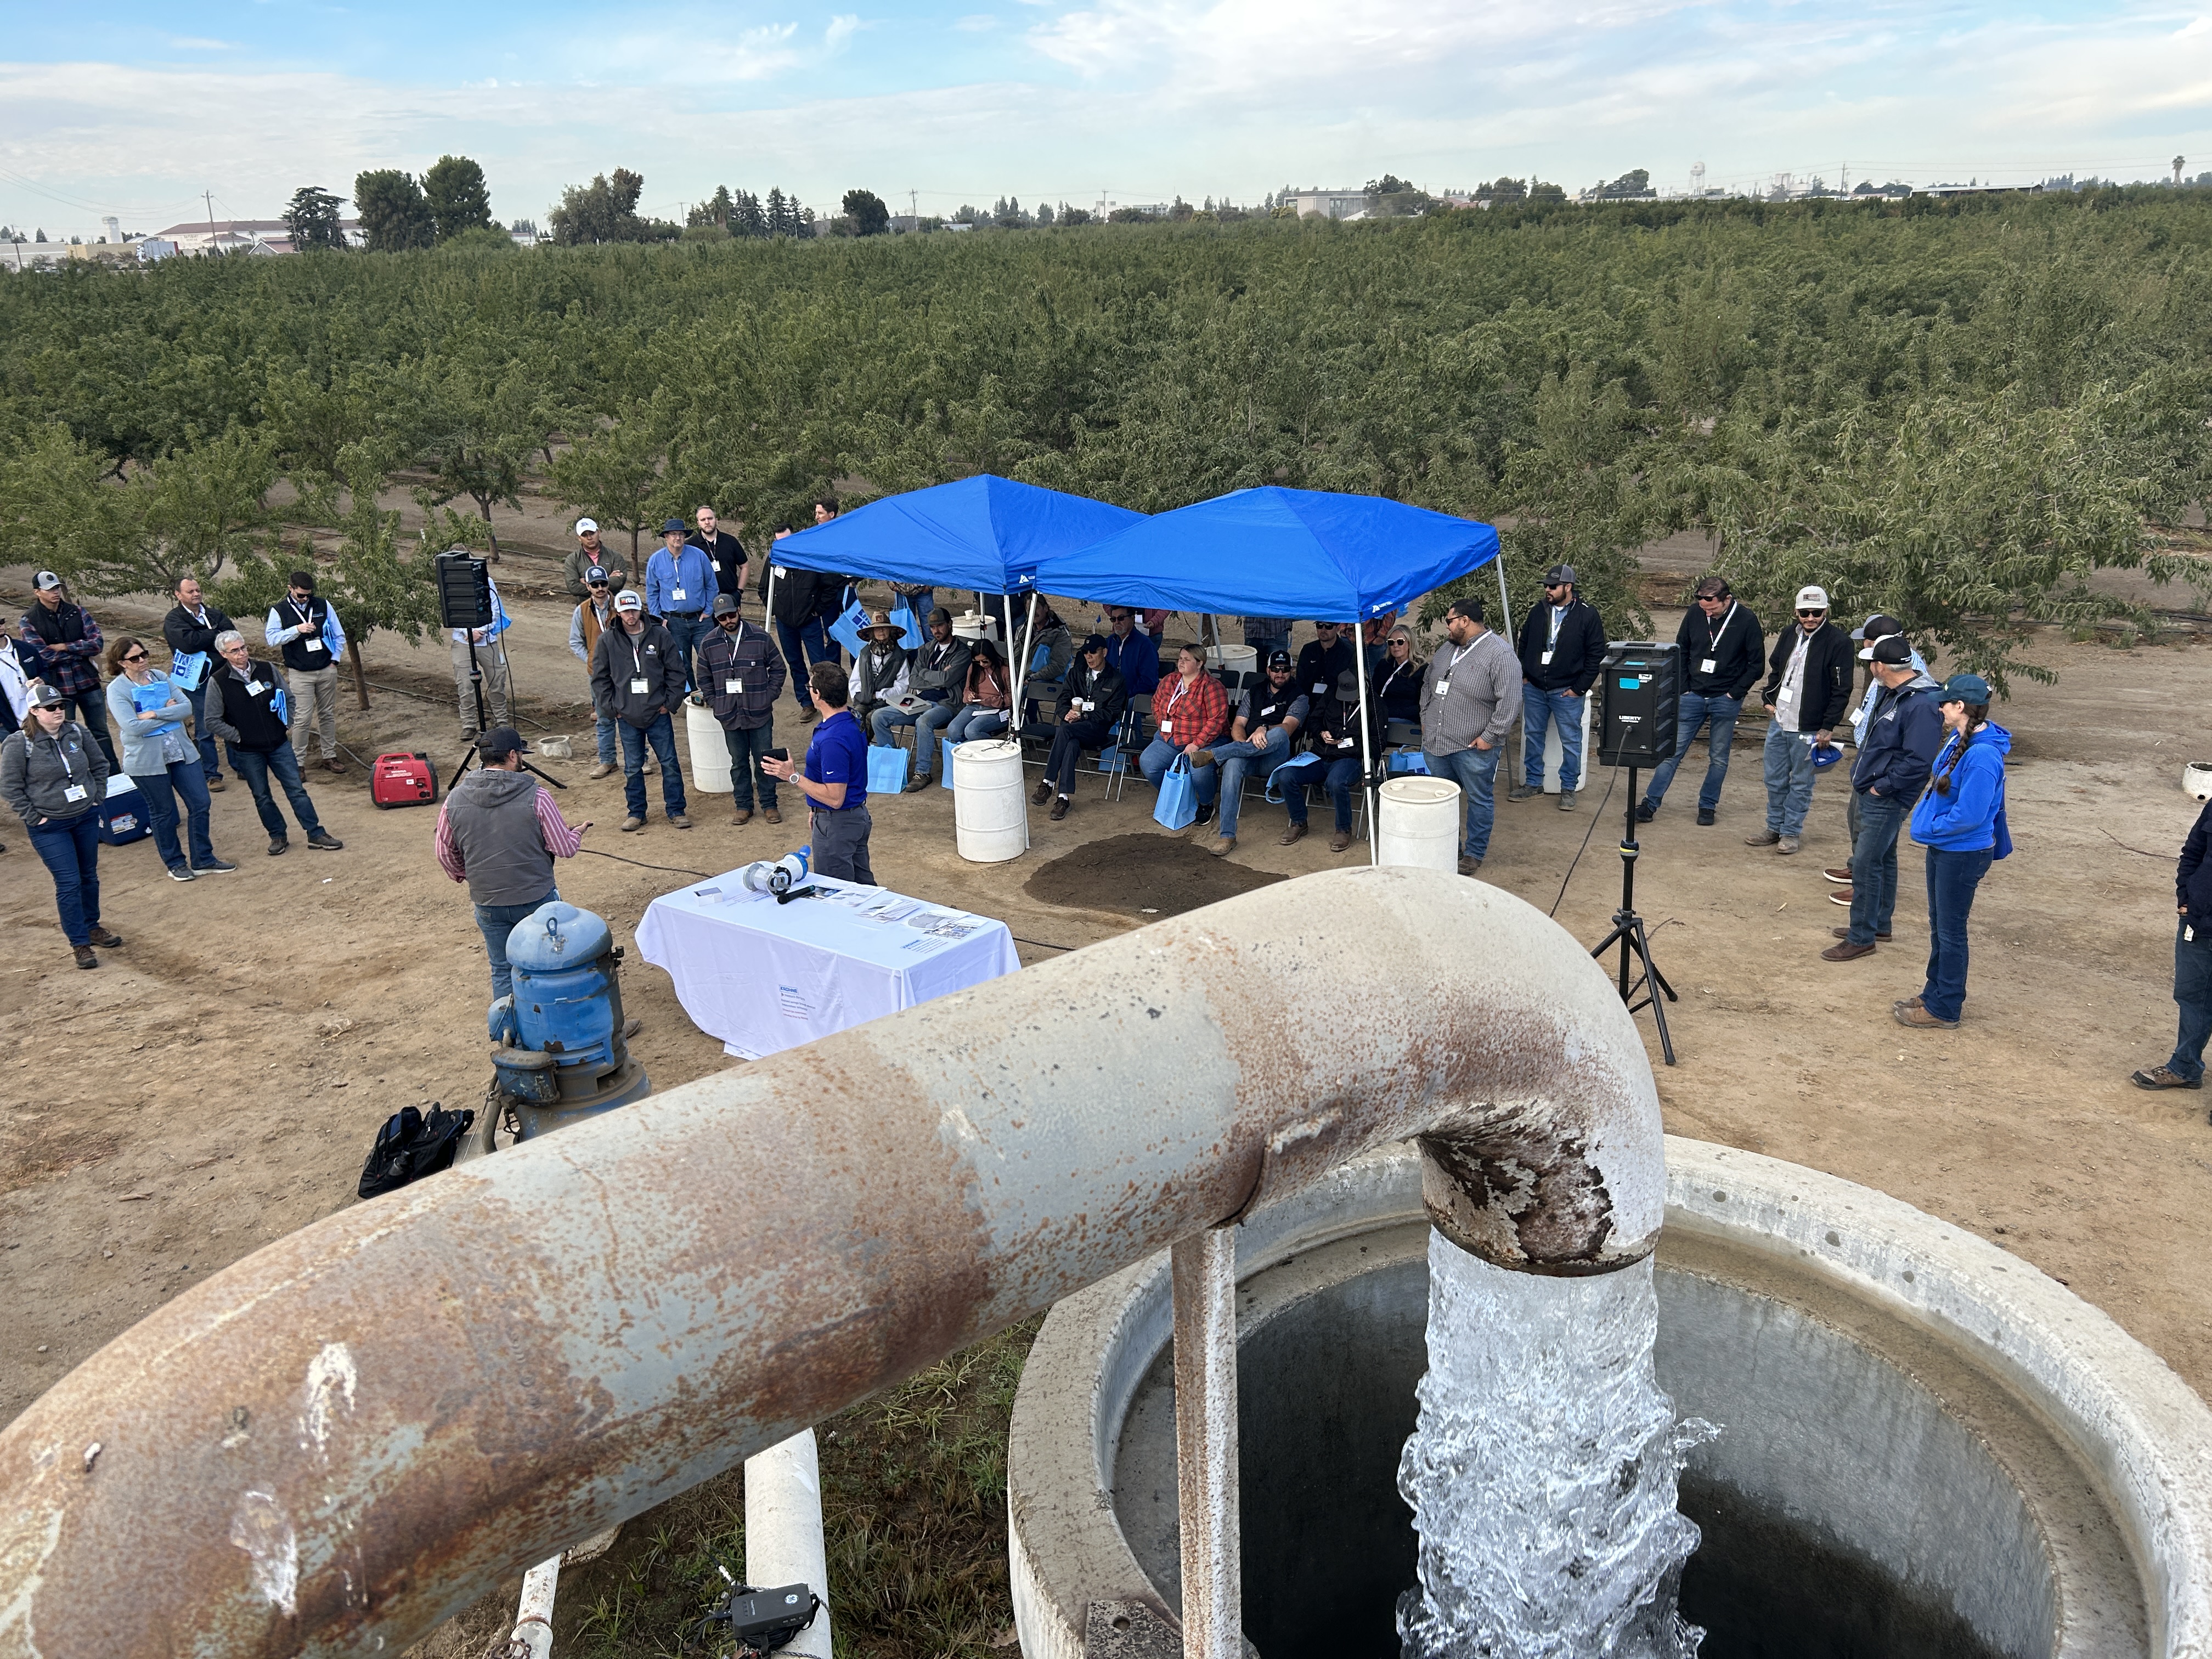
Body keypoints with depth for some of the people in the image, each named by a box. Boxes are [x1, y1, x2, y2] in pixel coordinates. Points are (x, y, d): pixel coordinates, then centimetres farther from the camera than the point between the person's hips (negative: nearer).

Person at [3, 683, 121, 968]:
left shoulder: (77, 733, -1)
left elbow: (99, 765, 12)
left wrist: (97, 798, 6)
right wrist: (33, 817, -11)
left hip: (86, 818, 5)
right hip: (50, 827, -5)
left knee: (89, 876, 16)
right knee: (68, 884, -5)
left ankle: (92, 927, 34)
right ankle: (79, 944, 3)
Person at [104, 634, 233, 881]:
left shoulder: (160, 677, 5)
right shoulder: (117, 689, -9)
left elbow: (187, 708, -5)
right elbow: (132, 726, -21)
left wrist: (154, 714, -18)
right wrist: (169, 713, -12)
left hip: (181, 752, 5)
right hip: (146, 760, -4)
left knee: (200, 804, 5)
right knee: (163, 813, 8)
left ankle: (204, 860, 19)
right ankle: (175, 864, 24)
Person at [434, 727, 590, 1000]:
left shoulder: (455, 800, -6)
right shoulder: (536, 797, -17)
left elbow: (445, 853, 6)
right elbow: (565, 849, -10)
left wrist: (463, 875, 27)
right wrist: (578, 831, 13)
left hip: (488, 903, 3)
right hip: (537, 898, -2)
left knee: (502, 971, 17)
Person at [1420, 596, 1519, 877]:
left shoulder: (1500, 654, -14)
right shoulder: (1447, 650, 11)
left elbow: (1509, 702, -19)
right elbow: (1428, 685, 23)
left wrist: (1490, 737, -18)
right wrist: (1425, 718, 15)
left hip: (1473, 748, -7)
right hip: (1436, 743, 7)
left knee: (1479, 800, 6)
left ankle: (1475, 853, 17)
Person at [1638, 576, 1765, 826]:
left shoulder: (1746, 620, -10)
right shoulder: (1694, 614, -3)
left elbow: (1757, 663, -4)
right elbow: (1681, 652, 8)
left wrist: (1735, 693, -8)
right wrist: (1683, 689, 1)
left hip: (1726, 701, -2)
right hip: (1693, 696, 2)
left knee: (1719, 758, 6)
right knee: (1672, 751, 1)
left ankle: (1708, 806, 19)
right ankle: (1650, 804, 3)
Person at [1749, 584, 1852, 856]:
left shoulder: (1837, 643, -12)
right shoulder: (1789, 635, 6)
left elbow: (1842, 690, -11)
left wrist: (1827, 727, -14)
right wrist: (1769, 699, 8)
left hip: (1808, 729, -6)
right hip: (1778, 722, 6)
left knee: (1801, 783, 5)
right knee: (1775, 780, 14)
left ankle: (1791, 832, 15)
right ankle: (1774, 828, 26)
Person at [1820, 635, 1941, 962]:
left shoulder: (1922, 704, -23)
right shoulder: (1892, 693, 8)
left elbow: (1918, 761, -28)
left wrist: (1882, 787, -20)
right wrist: (1863, 772, 12)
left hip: (1886, 801, -10)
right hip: (1871, 794, 10)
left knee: (1866, 865, -6)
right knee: (1882, 859, 20)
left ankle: (1861, 938, 2)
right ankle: (1879, 924, 34)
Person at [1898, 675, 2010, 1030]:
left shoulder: (1982, 756, -28)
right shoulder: (1960, 739, 2)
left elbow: (1969, 815, -28)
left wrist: (1930, 828, -15)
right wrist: (1927, 823, 7)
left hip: (1963, 854, -10)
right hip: (1942, 847, 10)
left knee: (1951, 931, 4)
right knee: (1939, 924, 21)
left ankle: (1944, 1008, 18)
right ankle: (1936, 992, 36)